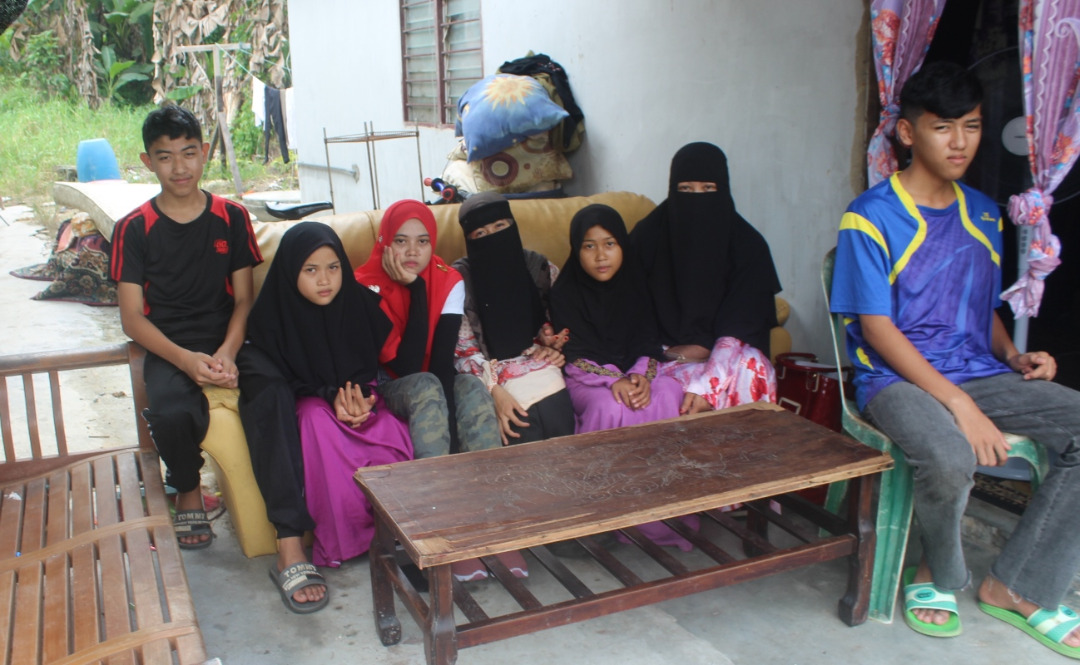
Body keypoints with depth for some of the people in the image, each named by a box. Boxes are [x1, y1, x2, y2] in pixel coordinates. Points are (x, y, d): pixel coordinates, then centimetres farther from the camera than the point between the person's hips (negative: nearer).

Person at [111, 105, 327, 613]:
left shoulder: (231, 217, 8)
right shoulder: (135, 229, 3)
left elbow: (244, 298, 5)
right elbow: (132, 317, -1)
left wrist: (227, 352, -15)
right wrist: (185, 359, -19)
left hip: (228, 341, 1)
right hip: (169, 348, 0)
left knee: (271, 391, -33)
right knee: (172, 413, -35)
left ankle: (290, 548, -39)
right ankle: (188, 493, 4)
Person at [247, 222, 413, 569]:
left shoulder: (361, 302, -2)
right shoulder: (270, 315, -7)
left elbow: (378, 361, 3)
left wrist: (363, 395, -19)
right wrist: (330, 397, -23)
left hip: (363, 398, 2)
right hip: (307, 402, -1)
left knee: (393, 436, -31)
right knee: (319, 421, -37)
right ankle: (338, 540, -25)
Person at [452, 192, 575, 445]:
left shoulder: (541, 268, 9)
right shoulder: (459, 279, 0)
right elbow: (461, 348, -3)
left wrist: (553, 345, -4)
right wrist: (495, 391, -15)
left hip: (541, 366, 2)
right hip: (492, 375, -2)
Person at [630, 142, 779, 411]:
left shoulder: (748, 245, -3)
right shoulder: (648, 236, -2)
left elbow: (740, 325, -11)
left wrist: (706, 386, -25)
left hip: (723, 355, 1)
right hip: (663, 355, -1)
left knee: (753, 368, -32)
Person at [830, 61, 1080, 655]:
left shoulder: (983, 216, 13)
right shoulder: (870, 218, -8)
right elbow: (877, 328, -14)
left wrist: (1014, 356, 0)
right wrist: (959, 404, -21)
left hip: (977, 372, 7)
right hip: (896, 378, -6)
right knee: (949, 460, -36)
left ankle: (1015, 587, -1)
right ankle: (940, 574, 0)